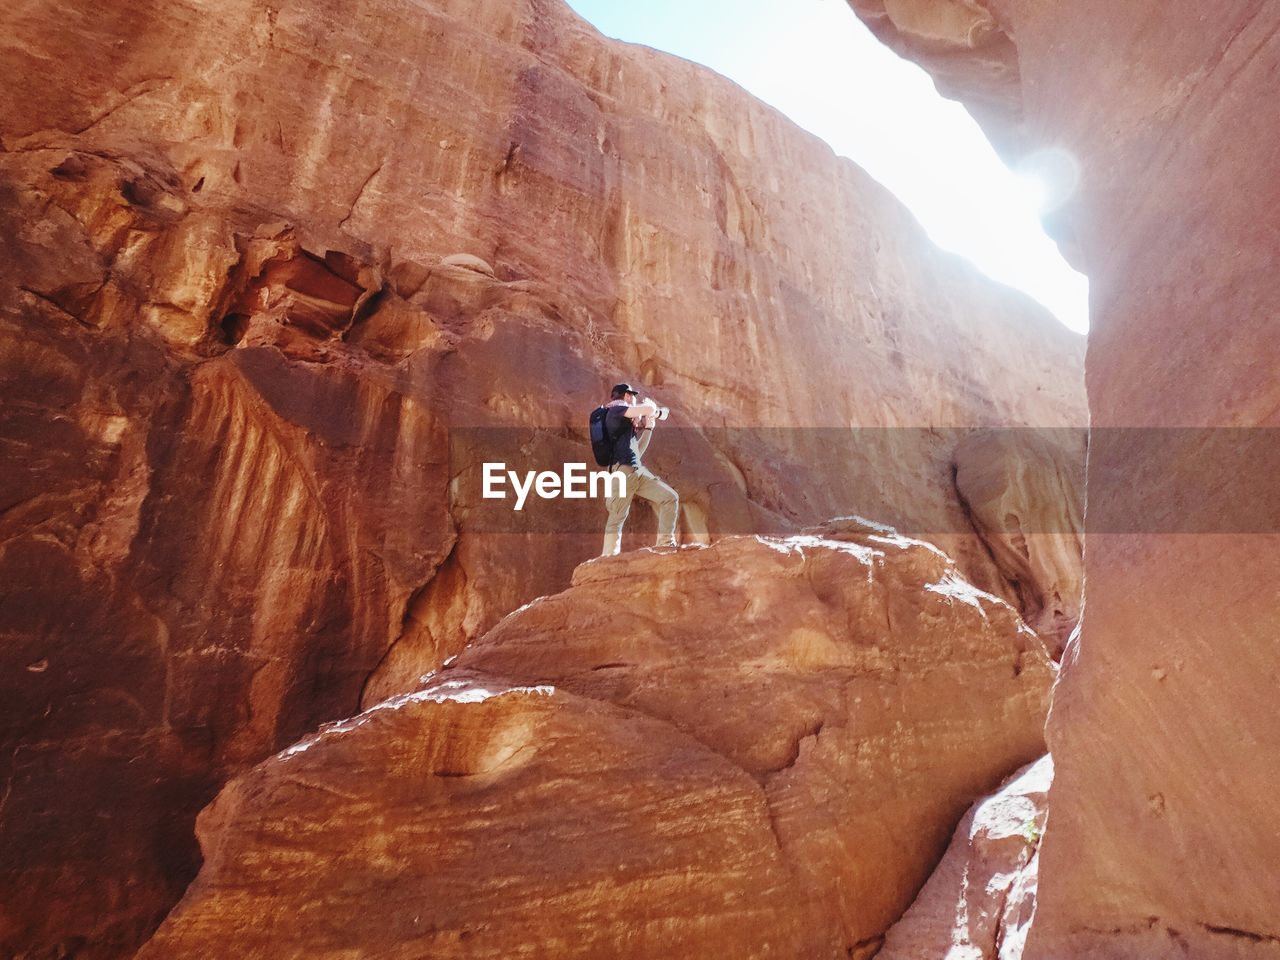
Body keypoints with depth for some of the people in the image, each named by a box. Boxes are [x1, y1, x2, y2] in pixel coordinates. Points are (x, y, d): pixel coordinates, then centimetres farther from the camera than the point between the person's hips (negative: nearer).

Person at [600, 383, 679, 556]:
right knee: (616, 519, -5)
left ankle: (665, 545, 1)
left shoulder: (626, 421, 25)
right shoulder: (616, 410, -1)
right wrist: (648, 404, 9)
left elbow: (638, 450, 27)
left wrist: (648, 427, 23)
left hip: (638, 470, 9)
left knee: (670, 498, 1)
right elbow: (649, 409, -15)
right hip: (622, 471, -9)